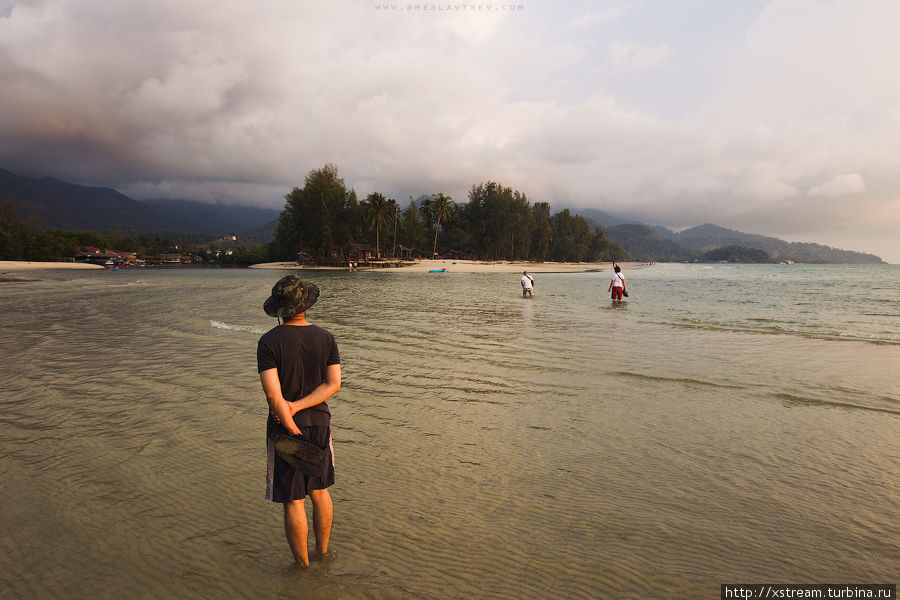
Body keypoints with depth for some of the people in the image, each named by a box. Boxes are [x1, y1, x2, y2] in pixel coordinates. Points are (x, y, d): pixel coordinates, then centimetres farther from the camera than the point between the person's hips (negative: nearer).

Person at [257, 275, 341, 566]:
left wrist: (293, 429, -14)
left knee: (293, 501, 7)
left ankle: (303, 565, 20)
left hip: (284, 426, -4)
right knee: (320, 490, 21)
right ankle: (323, 553, 35)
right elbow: (334, 384, -7)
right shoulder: (326, 338, -3)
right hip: (320, 422, 4)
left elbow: (273, 394, -20)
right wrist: (298, 407, -12)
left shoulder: (269, 342, -14)